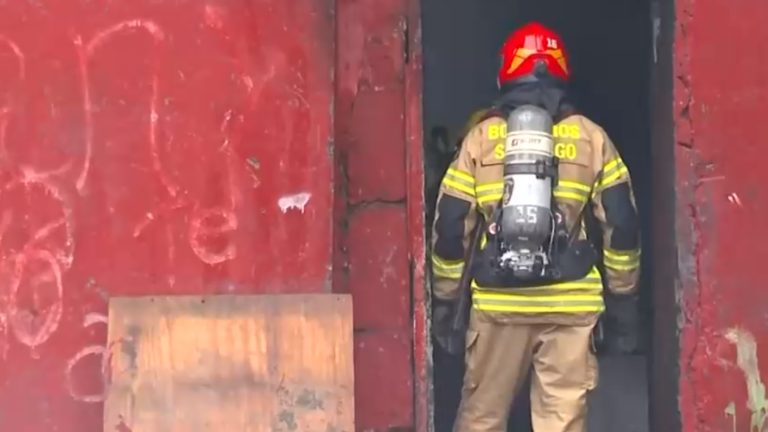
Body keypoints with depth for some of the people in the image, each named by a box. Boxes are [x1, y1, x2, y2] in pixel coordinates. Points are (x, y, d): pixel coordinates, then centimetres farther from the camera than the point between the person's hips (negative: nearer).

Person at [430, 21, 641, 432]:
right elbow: (621, 221, 5)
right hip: (570, 301, 0)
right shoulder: (590, 137, 6)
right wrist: (624, 287, 16)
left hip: (498, 301, 0)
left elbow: (450, 224, 4)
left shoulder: (480, 138, 5)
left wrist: (443, 294, 13)